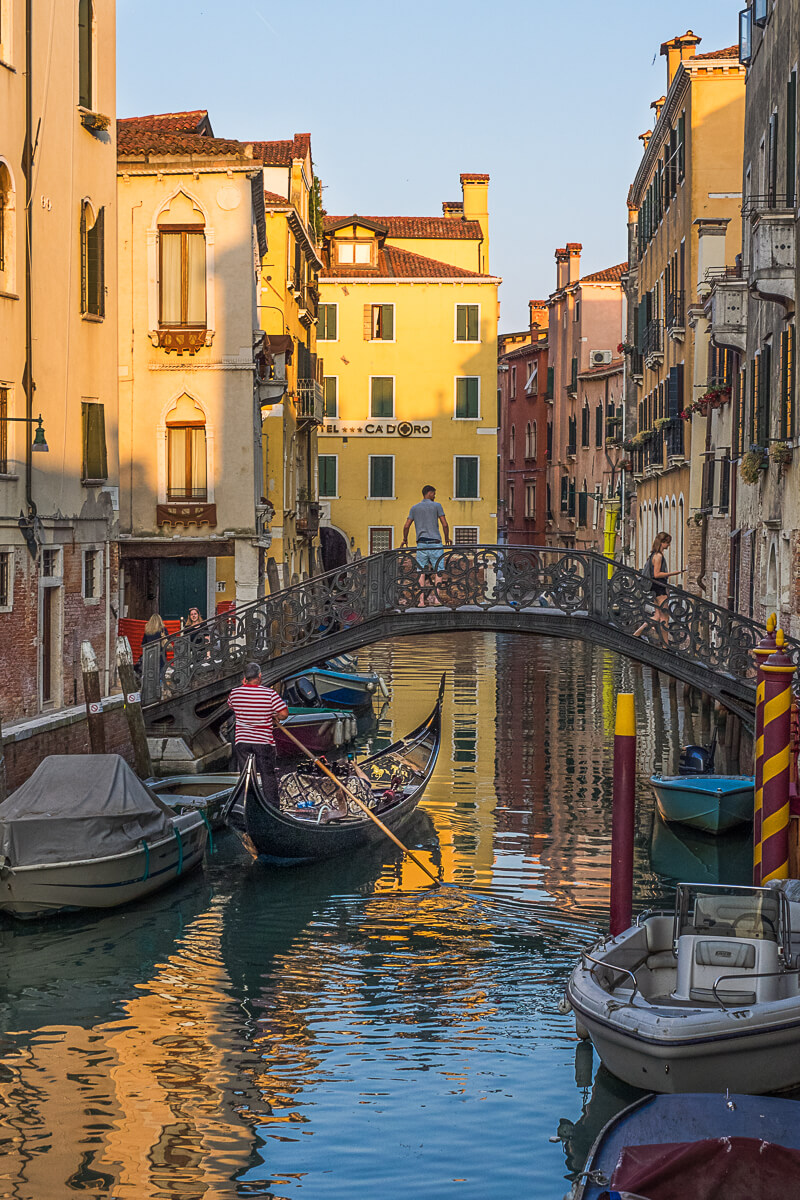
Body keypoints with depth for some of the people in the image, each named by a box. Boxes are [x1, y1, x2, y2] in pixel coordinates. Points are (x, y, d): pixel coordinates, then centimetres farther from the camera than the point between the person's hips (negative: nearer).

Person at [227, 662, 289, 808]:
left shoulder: (235, 693, -3)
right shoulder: (270, 694, -12)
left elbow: (230, 705, 20)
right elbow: (284, 714, -13)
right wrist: (275, 717, 9)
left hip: (242, 741, 2)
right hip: (264, 741, -2)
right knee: (268, 775, 7)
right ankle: (273, 807, 10)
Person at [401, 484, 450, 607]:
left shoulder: (414, 508, 10)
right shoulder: (436, 506, 1)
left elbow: (406, 526, 7)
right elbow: (444, 524, -3)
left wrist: (405, 539, 22)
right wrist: (447, 538, 12)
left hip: (421, 543, 3)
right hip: (435, 543, -3)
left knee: (422, 572, 2)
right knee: (438, 571, 2)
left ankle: (421, 599, -6)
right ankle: (434, 594, -13)